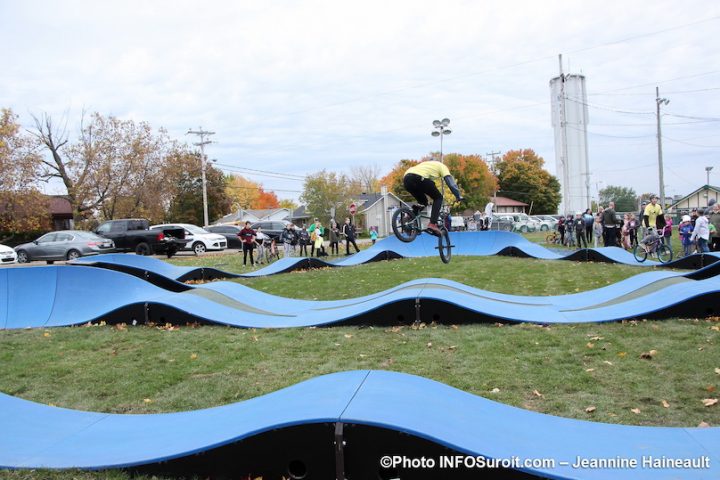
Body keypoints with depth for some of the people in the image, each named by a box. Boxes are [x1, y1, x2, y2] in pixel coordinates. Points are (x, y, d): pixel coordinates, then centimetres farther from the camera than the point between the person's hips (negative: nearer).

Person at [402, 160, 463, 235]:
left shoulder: (426, 164, 44)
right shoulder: (442, 166, 27)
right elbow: (451, 182, 13)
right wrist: (459, 196, 16)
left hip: (406, 179, 7)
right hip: (418, 178, -7)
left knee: (422, 202, 26)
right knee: (438, 198, 12)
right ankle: (432, 224, -4)